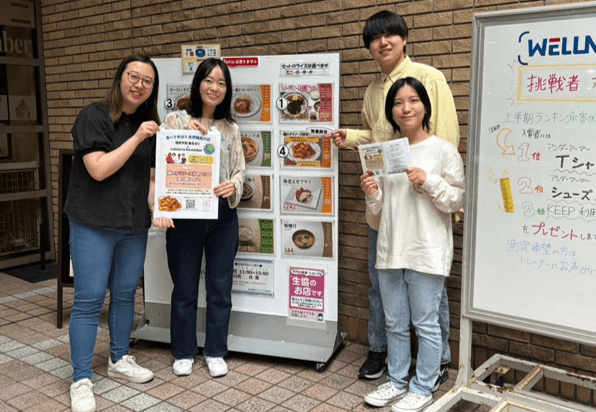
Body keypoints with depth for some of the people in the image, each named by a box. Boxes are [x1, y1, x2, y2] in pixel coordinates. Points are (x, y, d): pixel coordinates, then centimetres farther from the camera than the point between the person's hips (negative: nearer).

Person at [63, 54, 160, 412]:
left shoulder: (148, 125, 10)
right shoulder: (94, 117, -9)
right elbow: (98, 169, -19)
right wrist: (137, 138, -20)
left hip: (134, 225, 6)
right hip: (94, 224, -6)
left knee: (125, 294, 15)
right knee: (89, 300, -2)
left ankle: (120, 360, 32)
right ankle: (82, 381, 8)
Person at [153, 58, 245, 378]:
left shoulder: (230, 129, 8)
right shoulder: (176, 120, 0)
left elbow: (240, 171, 5)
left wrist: (233, 186, -14)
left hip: (223, 216, 3)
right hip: (184, 216, -2)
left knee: (220, 287, 9)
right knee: (185, 289, 9)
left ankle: (215, 352, 26)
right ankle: (184, 353, 27)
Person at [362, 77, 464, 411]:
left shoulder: (444, 151, -5)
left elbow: (459, 200, -7)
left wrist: (429, 182, -19)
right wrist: (372, 194, -5)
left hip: (427, 254, -5)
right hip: (390, 251, 5)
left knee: (425, 324, 5)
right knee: (395, 323, 16)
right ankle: (397, 381, 32)